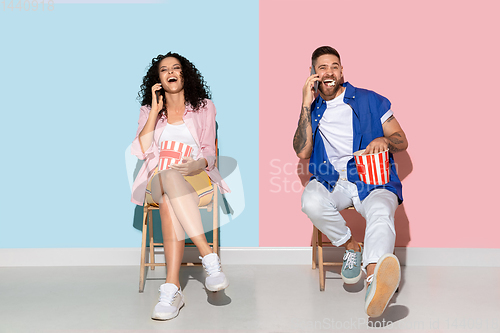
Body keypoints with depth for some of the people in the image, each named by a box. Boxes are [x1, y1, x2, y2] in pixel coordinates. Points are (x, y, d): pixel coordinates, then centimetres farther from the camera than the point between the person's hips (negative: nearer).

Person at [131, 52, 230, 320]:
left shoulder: (204, 107, 13)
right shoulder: (148, 111, 17)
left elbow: (209, 152, 7)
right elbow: (141, 151, 0)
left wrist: (196, 165, -16)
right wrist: (155, 112, -2)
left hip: (196, 179, -1)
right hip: (157, 182, 1)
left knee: (169, 201, -38)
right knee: (168, 177, -39)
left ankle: (171, 288, -46)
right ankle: (209, 258, -47)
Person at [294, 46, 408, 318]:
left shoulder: (370, 101, 10)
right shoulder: (312, 110, 15)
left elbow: (402, 142, 11)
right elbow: (302, 152, -2)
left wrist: (384, 140, -14)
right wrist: (307, 105, -5)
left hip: (372, 178, -2)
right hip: (331, 180, 2)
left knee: (381, 213, -35)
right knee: (311, 201, -33)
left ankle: (374, 282, -61)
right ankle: (352, 247, -7)